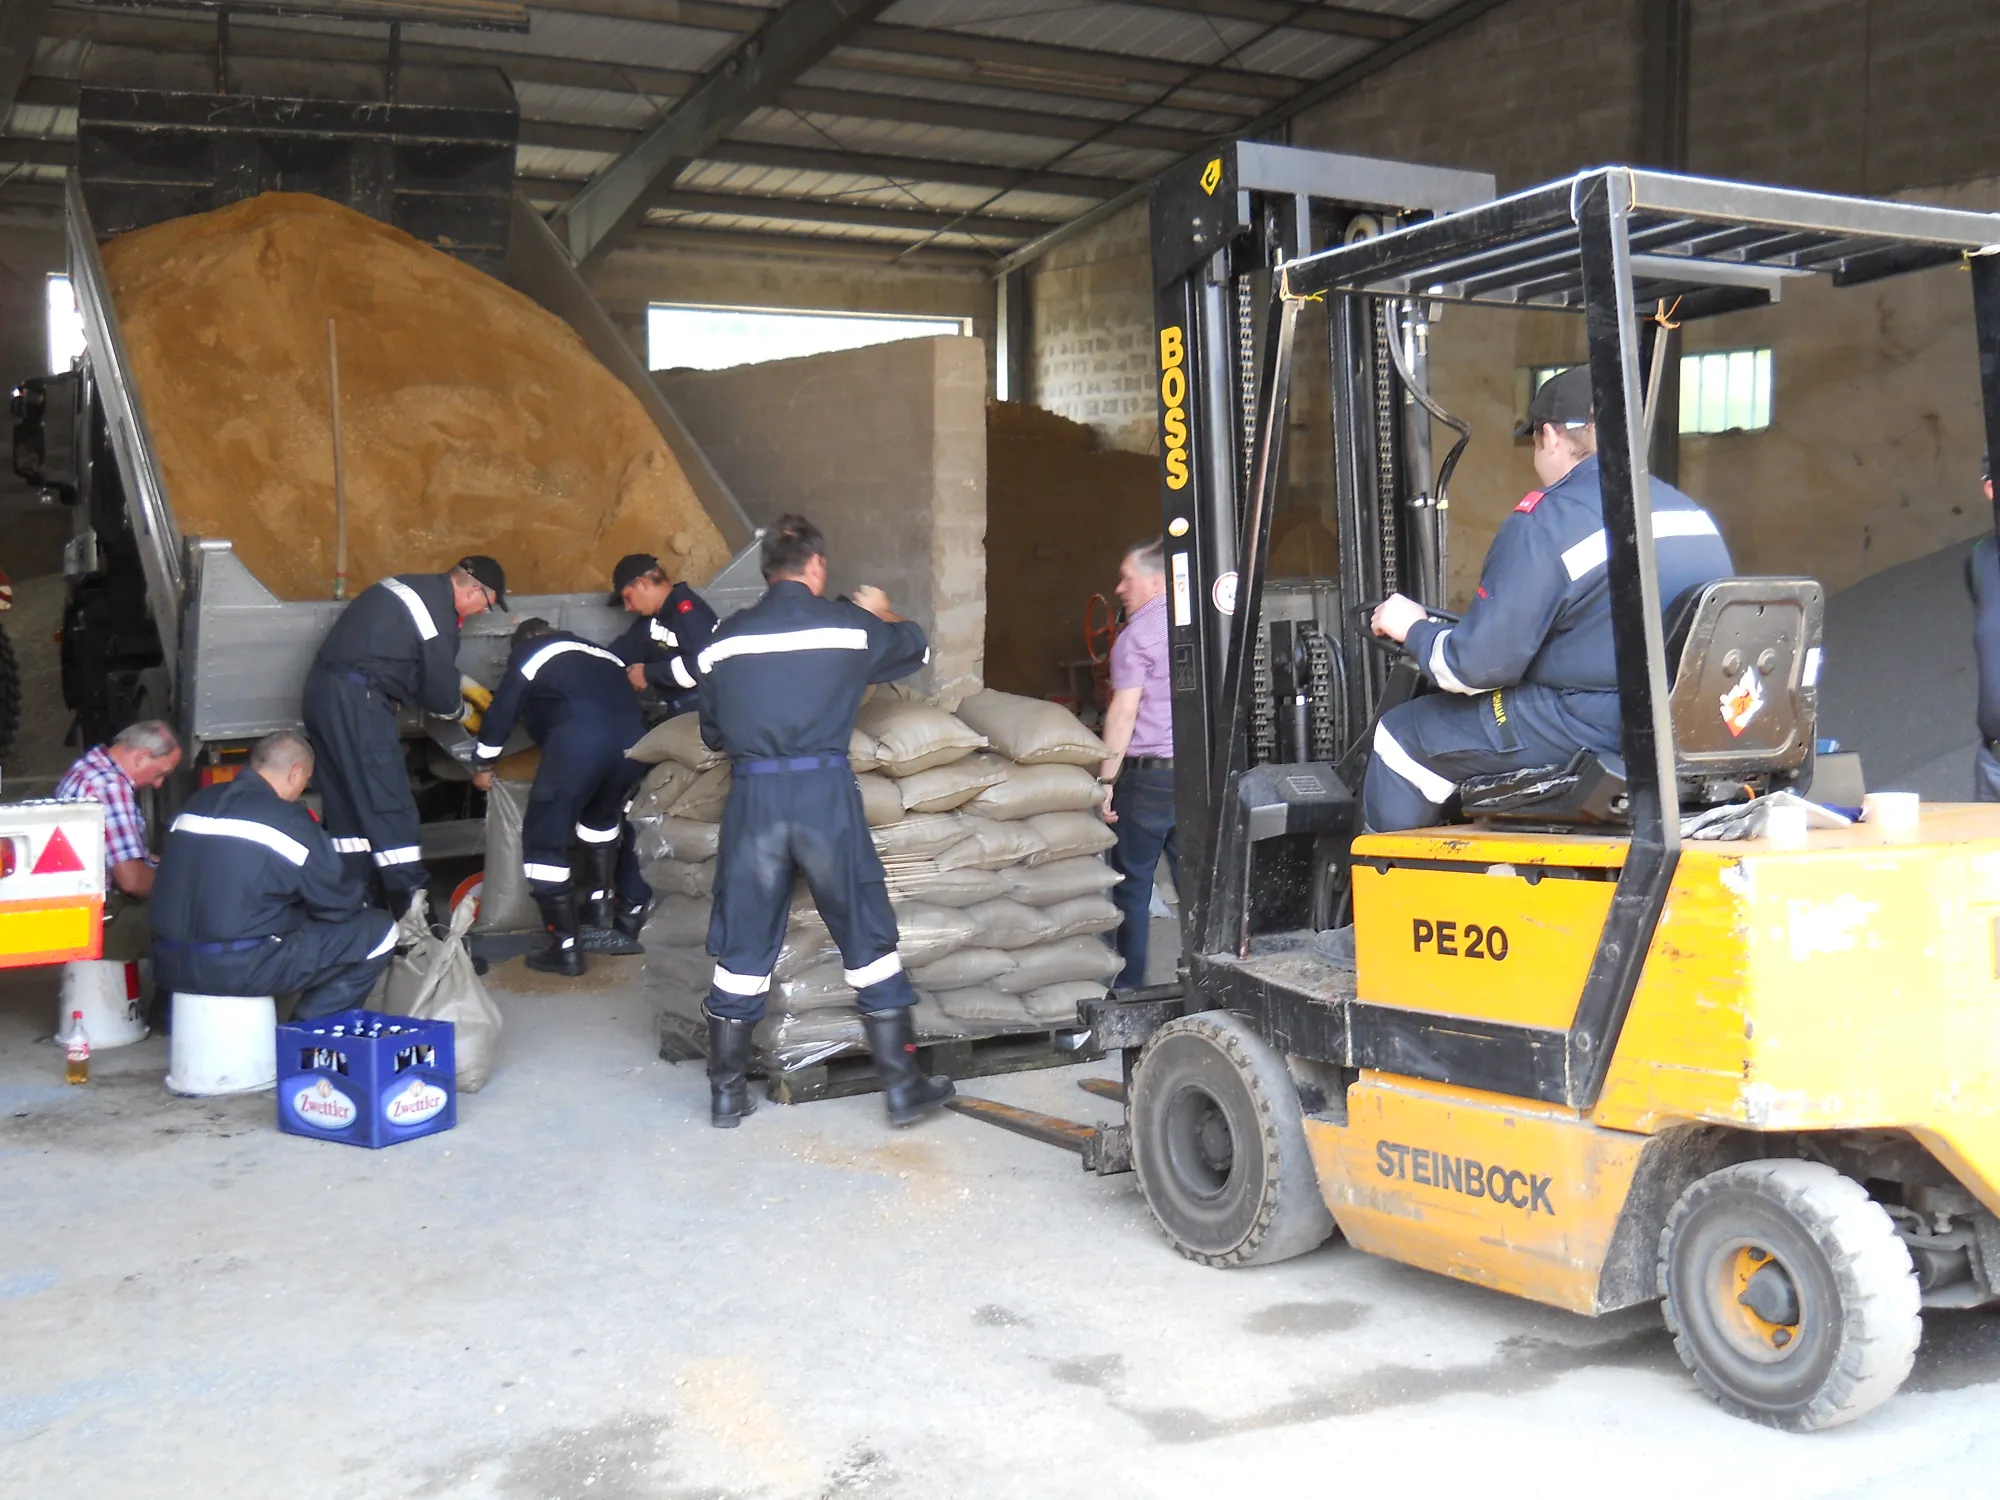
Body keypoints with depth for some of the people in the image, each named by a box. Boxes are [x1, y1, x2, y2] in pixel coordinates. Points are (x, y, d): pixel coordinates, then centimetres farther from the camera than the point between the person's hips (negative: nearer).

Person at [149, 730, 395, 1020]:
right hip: (239, 969, -8)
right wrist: (360, 903, 21)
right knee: (378, 930, -1)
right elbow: (339, 902, -3)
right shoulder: (287, 819, -8)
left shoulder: (197, 803, 13)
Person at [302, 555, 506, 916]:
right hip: (356, 700, -10)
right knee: (389, 805, -7)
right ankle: (414, 913, -6)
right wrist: (462, 712, 14)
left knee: (347, 802, 13)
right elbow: (440, 691, -5)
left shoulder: (422, 588, 16)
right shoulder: (438, 612, -13)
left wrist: (466, 685, 32)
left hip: (326, 688, 10)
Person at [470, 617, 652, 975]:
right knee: (602, 817, 35)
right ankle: (600, 906, 31)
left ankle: (565, 949, 5)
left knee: (544, 840, 7)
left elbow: (502, 709, 19)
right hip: (632, 742, 6)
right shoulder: (601, 654, 36)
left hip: (577, 743, -5)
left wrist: (484, 764, 32)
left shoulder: (527, 654, 23)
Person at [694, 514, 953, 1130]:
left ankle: (726, 1092, 18)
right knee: (868, 938, 8)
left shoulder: (725, 639, 8)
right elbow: (916, 649, 21)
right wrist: (882, 612, 41)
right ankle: (902, 1085, 13)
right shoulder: (850, 625, 2)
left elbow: (712, 733, 17)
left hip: (752, 796, 2)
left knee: (742, 945, 11)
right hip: (825, 792, -2)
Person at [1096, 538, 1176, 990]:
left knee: (1132, 883, 3)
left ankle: (1128, 982, 6)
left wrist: (1106, 779, -9)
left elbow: (1124, 712, -13)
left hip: (1148, 774, -6)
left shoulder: (1137, 634, -9)